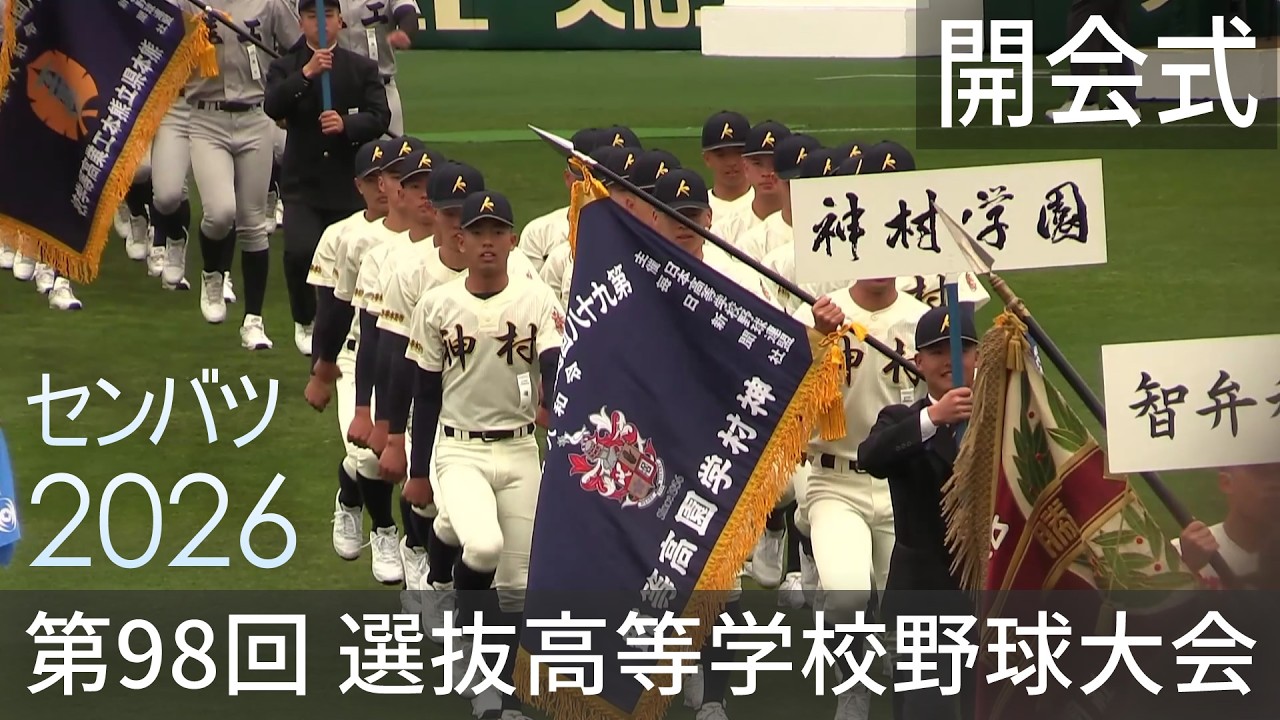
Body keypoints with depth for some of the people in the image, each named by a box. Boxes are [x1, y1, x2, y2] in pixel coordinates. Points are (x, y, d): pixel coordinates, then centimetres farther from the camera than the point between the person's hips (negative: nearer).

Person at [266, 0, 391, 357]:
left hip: (348, 183, 1)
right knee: (300, 251, -21)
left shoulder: (363, 69, 6)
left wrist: (346, 124, -25)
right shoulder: (285, 67, 5)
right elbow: (273, 108, -14)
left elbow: (380, 118, -5)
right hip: (302, 183, -1)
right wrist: (306, 74, -27)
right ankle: (304, 321, 5)